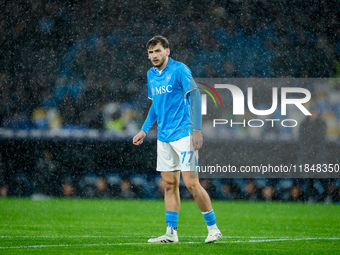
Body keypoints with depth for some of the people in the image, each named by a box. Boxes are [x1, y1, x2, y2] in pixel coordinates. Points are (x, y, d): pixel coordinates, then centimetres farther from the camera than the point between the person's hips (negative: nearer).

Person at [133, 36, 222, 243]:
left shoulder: (179, 70, -9)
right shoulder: (151, 75, 13)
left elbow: (195, 97, -12)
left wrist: (196, 130, -19)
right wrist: (145, 130, 20)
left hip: (183, 134, -7)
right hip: (164, 137, 7)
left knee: (191, 183, -10)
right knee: (169, 184, 6)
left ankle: (213, 228, 1)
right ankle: (171, 232, 9)